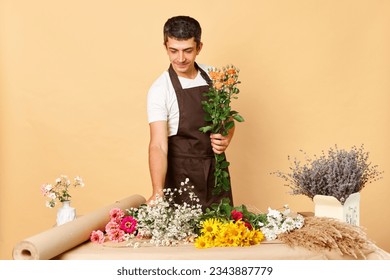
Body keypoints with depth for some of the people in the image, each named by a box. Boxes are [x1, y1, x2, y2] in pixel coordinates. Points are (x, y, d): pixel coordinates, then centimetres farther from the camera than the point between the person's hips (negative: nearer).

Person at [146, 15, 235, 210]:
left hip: (217, 169, 4)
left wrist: (226, 140, -10)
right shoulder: (160, 90, -15)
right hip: (182, 174, -4)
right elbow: (158, 145, -23)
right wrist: (158, 192, -36)